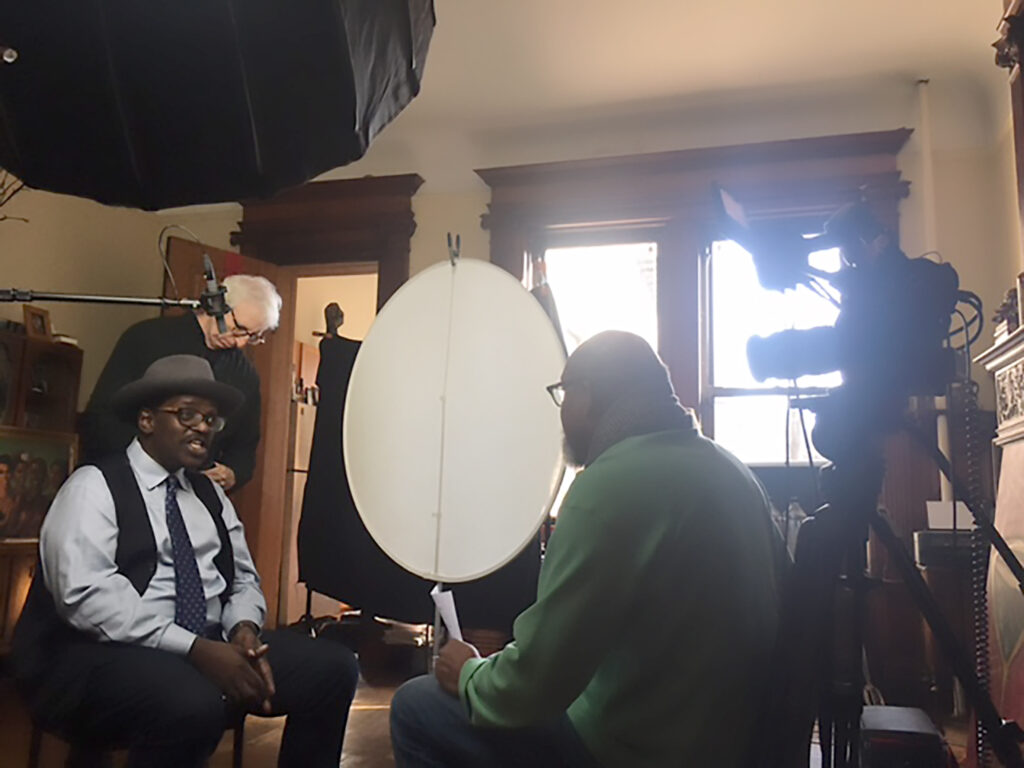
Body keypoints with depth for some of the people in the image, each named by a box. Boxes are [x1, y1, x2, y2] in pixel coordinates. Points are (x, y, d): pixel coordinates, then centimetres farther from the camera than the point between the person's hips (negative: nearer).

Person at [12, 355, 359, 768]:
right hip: (104, 654, -6)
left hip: (209, 648, 7)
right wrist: (196, 649, -24)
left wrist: (244, 628, -9)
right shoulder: (94, 486, -5)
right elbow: (88, 596, -19)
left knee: (333, 666, -11)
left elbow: (243, 580, 15)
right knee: (194, 704, -38)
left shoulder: (211, 495, 16)